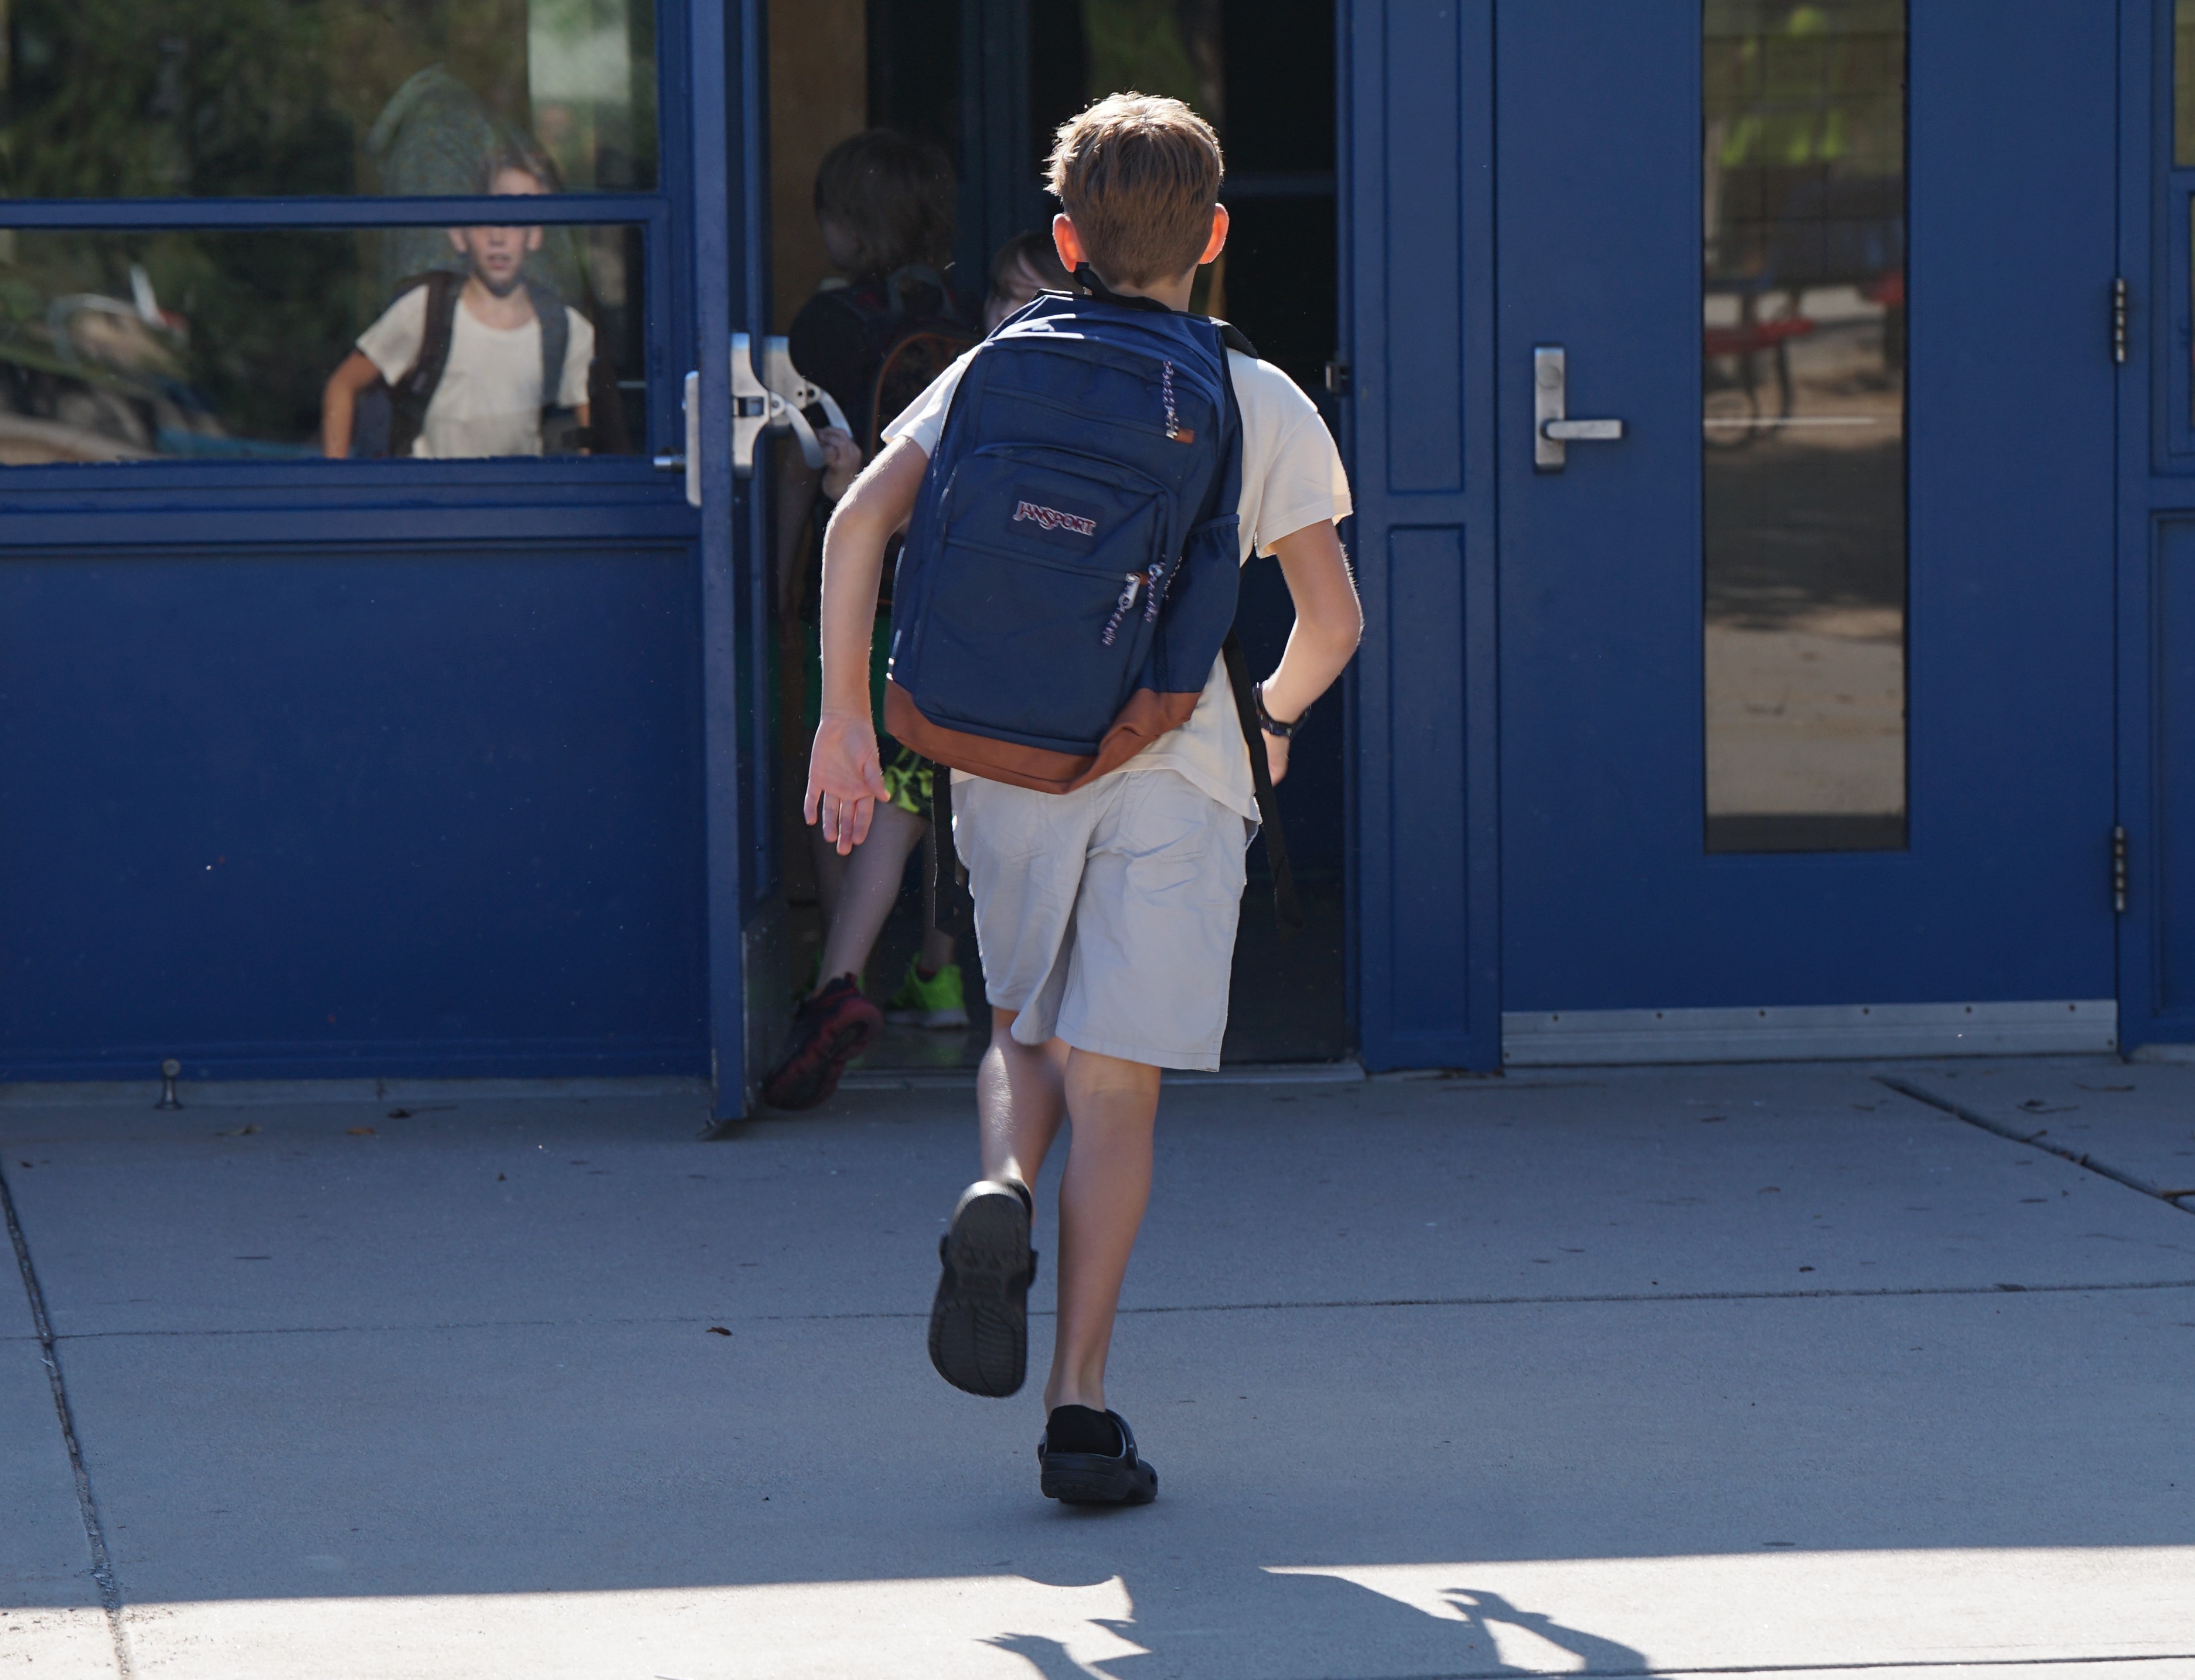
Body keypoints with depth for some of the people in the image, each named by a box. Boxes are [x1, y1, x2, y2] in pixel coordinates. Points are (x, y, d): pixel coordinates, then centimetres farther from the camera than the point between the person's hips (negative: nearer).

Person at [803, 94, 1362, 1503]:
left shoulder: (1001, 371, 8)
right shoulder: (1264, 404, 4)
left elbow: (864, 516, -5)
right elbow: (1334, 620, 0)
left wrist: (847, 715, -2)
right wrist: (1275, 718, 21)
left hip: (1006, 758, 2)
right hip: (1177, 765, -2)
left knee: (1029, 1035, 21)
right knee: (1117, 1083, -1)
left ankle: (1002, 1189, -12)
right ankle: (1082, 1408, -6)